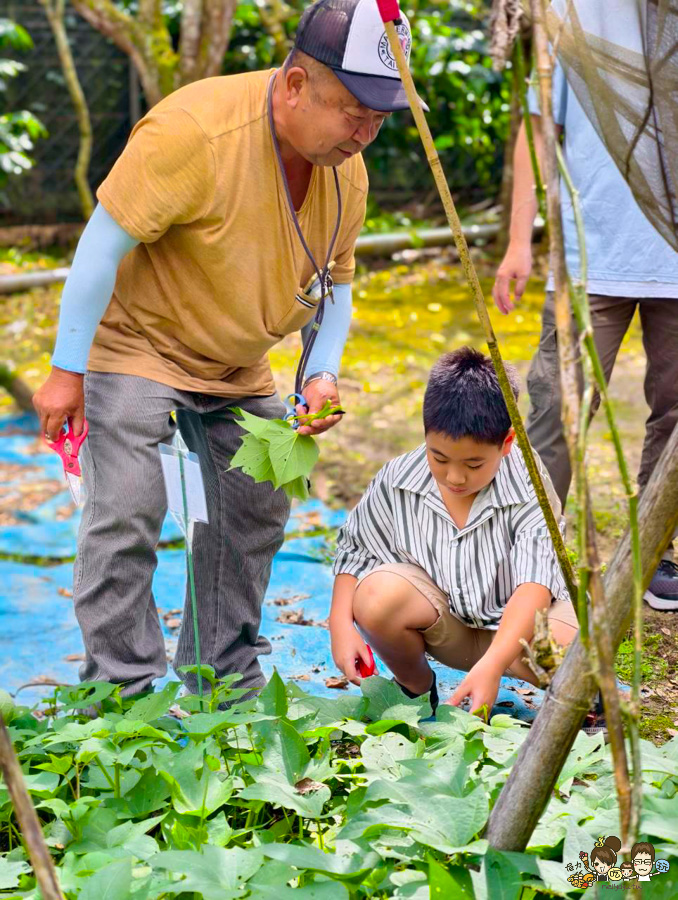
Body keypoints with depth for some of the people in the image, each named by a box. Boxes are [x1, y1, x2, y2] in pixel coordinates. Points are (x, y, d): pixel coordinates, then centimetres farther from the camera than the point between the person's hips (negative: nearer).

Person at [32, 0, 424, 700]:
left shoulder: (348, 170, -6)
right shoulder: (195, 129, -30)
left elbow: (336, 281, 7)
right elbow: (103, 243, -25)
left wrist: (323, 373, -10)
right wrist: (67, 370, -22)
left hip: (238, 366, 7)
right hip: (133, 340, -7)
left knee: (257, 510, 6)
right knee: (126, 511, -15)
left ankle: (226, 682, 20)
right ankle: (121, 689, -3)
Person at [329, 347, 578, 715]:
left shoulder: (530, 493, -22)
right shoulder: (397, 481, -12)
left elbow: (533, 586, -32)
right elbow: (354, 550, 1)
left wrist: (492, 665, -46)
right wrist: (341, 626, -15)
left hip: (511, 624, -3)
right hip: (441, 622, 3)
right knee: (377, 593, -31)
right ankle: (414, 686, 2)